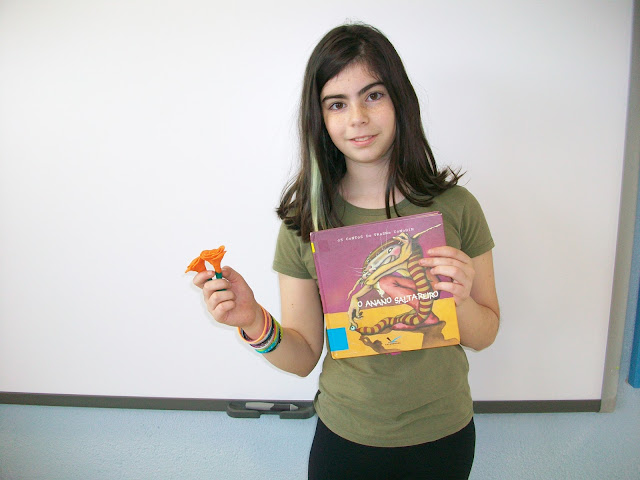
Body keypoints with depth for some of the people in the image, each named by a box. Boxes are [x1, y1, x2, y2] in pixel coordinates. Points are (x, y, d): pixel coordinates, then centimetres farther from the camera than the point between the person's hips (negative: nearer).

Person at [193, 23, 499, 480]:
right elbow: (303, 357, -7)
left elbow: (485, 335, -2)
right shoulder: (304, 220, -12)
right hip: (345, 438, 0)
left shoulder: (455, 206, -11)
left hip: (443, 434, 1)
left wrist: (460, 299, -22)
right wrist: (255, 324, -25)